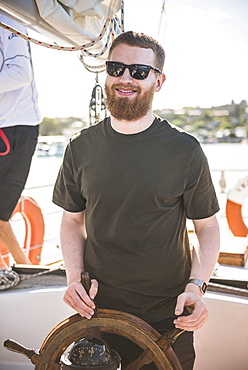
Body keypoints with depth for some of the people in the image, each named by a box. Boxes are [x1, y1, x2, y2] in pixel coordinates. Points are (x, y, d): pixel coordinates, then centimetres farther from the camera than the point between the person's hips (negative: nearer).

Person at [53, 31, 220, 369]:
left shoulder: (185, 150, -9)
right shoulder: (81, 148, -1)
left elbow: (207, 226, -2)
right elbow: (73, 219, 8)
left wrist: (196, 285, -16)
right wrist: (75, 276, -6)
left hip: (168, 315, -1)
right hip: (97, 306, 2)